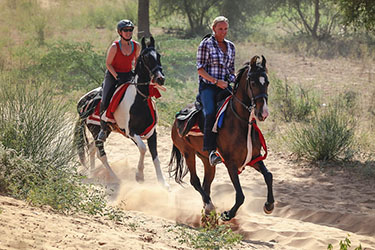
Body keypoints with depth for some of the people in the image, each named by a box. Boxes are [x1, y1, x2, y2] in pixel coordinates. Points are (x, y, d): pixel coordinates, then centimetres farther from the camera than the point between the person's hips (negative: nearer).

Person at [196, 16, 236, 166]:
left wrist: (233, 79, 5)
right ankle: (211, 151, -33)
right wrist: (216, 81, -15)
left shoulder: (230, 46, 17)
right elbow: (200, 69, -5)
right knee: (211, 113, -30)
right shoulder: (206, 44, 0)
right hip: (208, 86, -6)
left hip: (225, 86, 6)